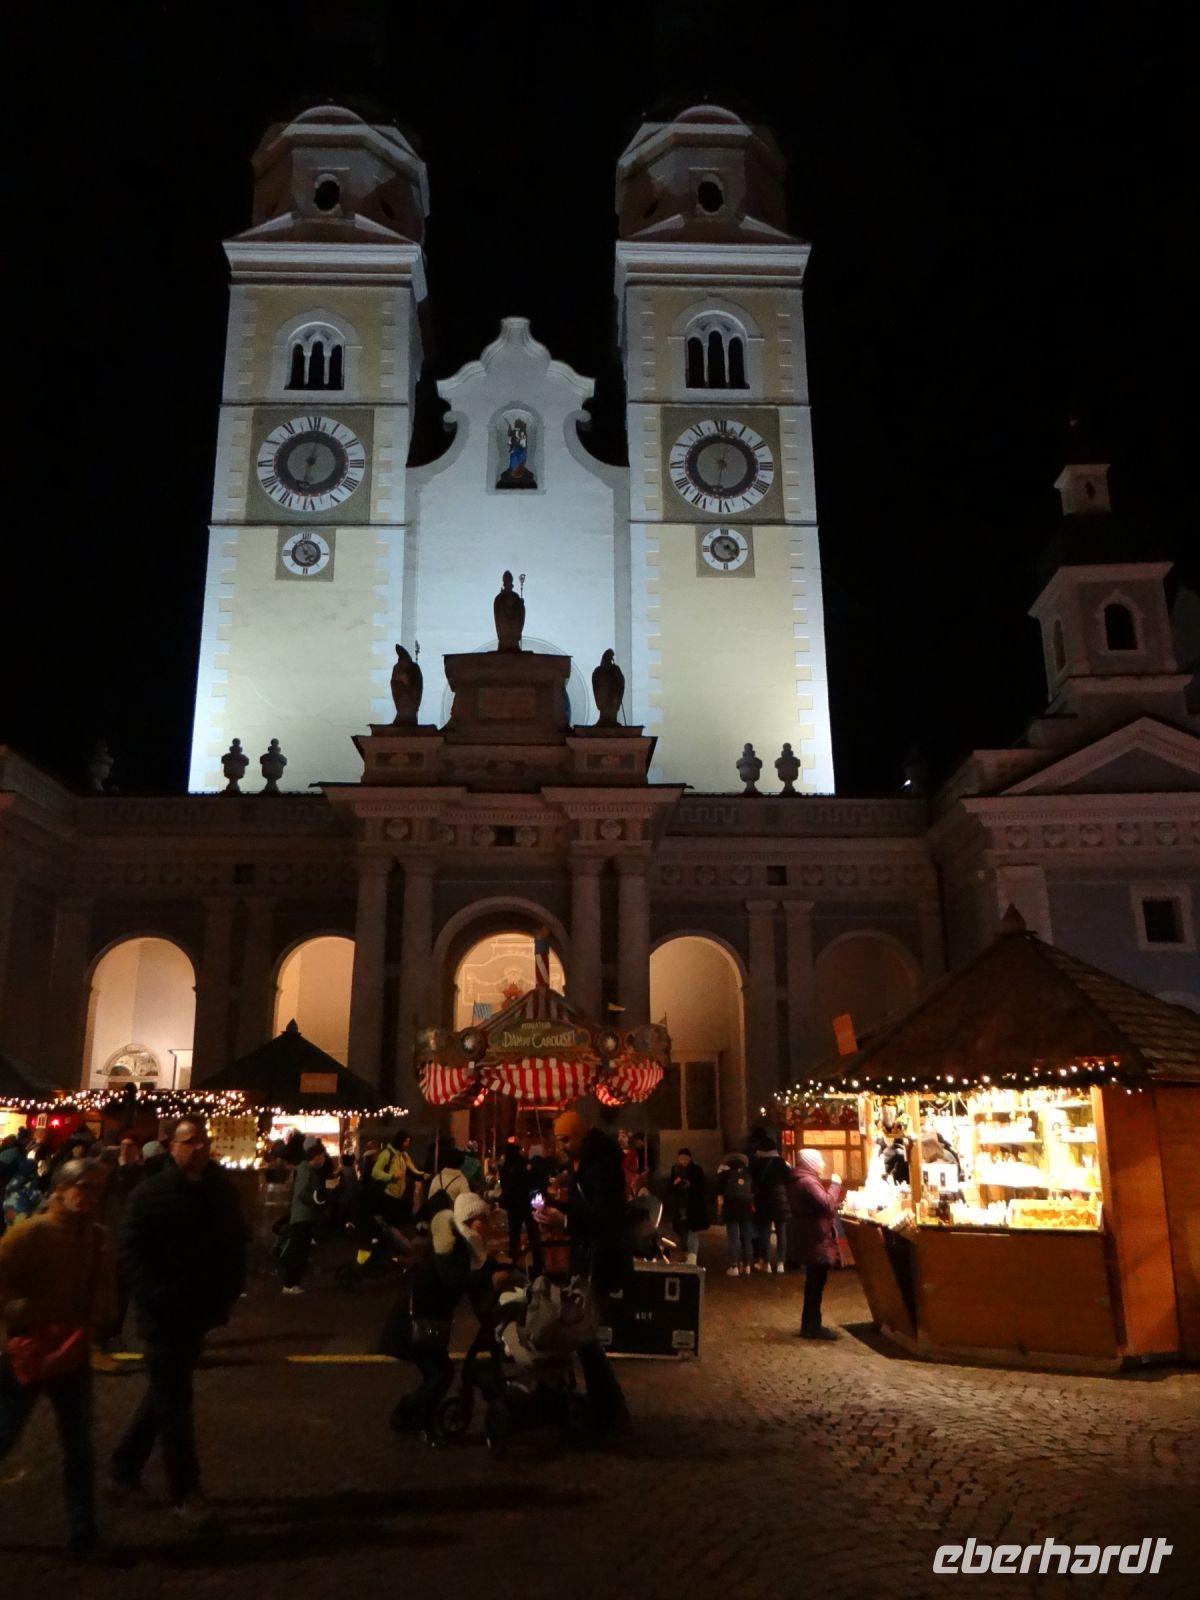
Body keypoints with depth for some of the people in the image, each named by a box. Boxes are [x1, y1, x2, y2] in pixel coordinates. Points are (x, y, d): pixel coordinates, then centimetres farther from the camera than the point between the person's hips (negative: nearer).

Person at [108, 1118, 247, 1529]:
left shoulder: (223, 1192, 2)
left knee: (165, 1395, 19)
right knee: (173, 1403, 3)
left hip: (200, 1313, 6)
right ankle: (184, 1493, 15)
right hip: (164, 1315, -5)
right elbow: (129, 1252, -14)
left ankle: (124, 1468, 37)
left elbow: (236, 1248, 9)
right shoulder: (150, 1194, -12)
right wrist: (157, 1300, -20)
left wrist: (226, 1297, -1)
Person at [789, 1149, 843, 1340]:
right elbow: (827, 1204, -27)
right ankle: (811, 1326, 0)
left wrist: (832, 1186, 10)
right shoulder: (807, 1182, -20)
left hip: (813, 1241, 11)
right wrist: (835, 1184, -15)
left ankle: (811, 1325, 21)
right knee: (815, 1284, -5)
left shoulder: (806, 1181, 16)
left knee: (814, 1284, 15)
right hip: (816, 1242, -11)